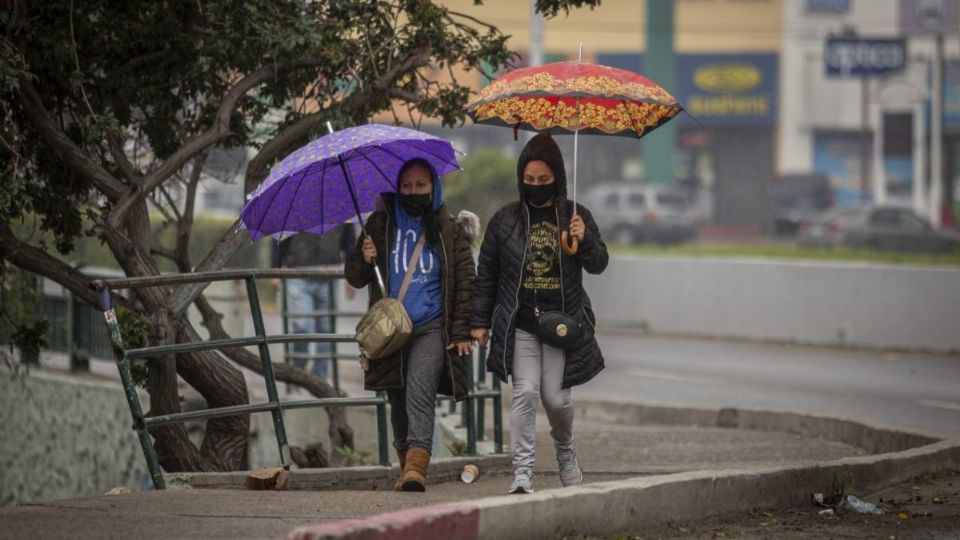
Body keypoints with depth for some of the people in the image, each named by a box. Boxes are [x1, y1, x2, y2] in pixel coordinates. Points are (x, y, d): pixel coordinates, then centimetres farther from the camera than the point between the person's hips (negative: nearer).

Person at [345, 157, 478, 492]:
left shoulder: (449, 230, 7)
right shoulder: (380, 226, 11)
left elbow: (466, 282, 7)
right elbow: (355, 278, 15)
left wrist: (462, 331, -1)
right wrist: (363, 260, -8)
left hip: (432, 328, -3)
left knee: (419, 392, -20)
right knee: (398, 403, 6)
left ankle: (416, 468, -31)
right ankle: (407, 469, 20)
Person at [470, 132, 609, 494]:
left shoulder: (575, 217, 6)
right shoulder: (505, 220, 6)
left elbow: (598, 265, 2)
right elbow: (486, 274, 11)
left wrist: (585, 241, -19)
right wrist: (480, 321, 8)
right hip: (520, 324, 0)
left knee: (556, 396, 1)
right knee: (525, 392, -12)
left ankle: (565, 452, 30)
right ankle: (522, 471, -14)